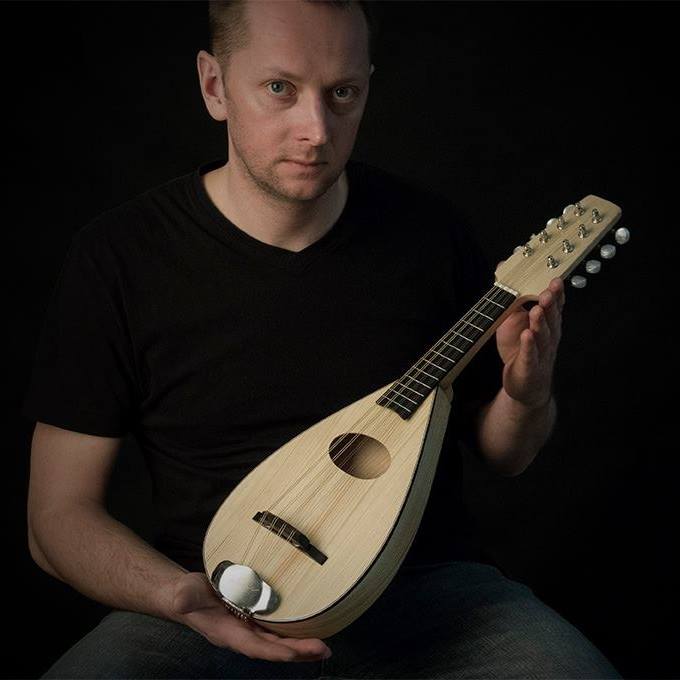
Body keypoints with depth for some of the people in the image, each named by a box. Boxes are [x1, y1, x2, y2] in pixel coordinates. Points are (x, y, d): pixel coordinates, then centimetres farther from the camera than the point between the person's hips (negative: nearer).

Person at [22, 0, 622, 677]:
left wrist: (527, 396, -12)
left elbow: (501, 456, 12)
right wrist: (182, 595, -21)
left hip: (421, 584, 2)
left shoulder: (426, 230, 0)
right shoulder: (117, 257, -6)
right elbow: (59, 513, -2)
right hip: (223, 602, -1)